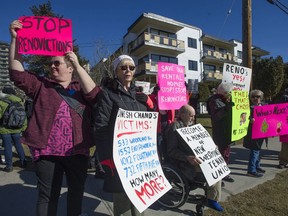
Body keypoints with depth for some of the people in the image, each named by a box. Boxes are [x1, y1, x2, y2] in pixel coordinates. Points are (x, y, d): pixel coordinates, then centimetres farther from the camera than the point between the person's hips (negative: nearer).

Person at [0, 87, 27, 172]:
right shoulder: (19, 102, 2)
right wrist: (24, 127, 12)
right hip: (16, 129, 4)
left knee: (7, 147, 4)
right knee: (18, 145, 15)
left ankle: (9, 166, 12)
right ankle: (23, 162, 22)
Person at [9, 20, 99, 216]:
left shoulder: (80, 88, 6)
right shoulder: (42, 86, 8)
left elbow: (94, 96, -12)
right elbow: (17, 73, -3)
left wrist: (78, 66, -16)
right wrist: (15, 38, -10)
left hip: (77, 151, 1)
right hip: (47, 152, 0)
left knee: (77, 192, 18)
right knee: (47, 196, 12)